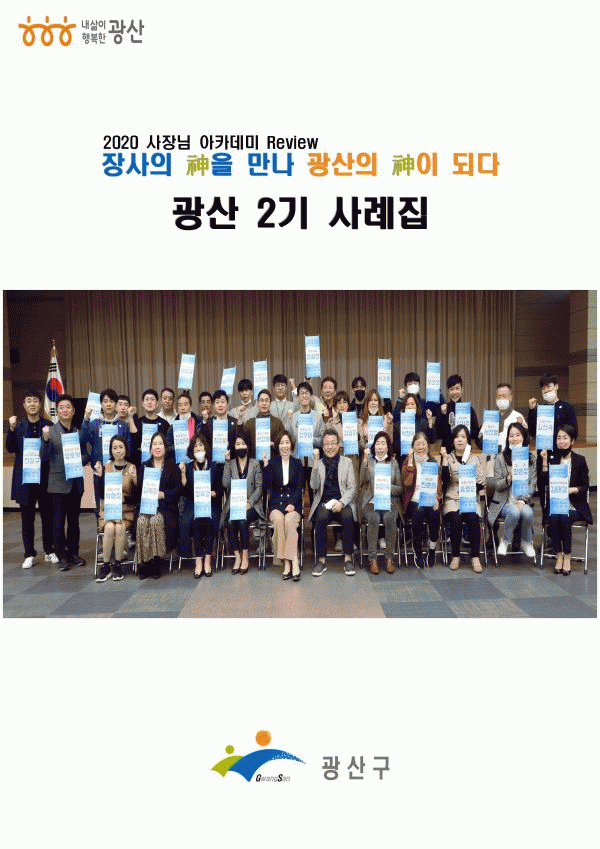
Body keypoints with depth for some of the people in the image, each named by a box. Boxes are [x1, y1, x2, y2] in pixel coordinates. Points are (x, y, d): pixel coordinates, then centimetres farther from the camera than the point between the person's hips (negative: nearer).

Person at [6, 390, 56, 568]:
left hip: (45, 477, 0)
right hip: (25, 477, 1)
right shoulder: (18, 426, 7)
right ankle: (29, 554, 16)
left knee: (48, 516, 7)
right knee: (27, 518, 7)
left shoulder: (49, 426, 5)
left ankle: (49, 551, 19)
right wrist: (12, 429, -15)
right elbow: (10, 448, -3)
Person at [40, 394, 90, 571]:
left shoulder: (79, 433, 10)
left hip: (76, 482, 4)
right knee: (59, 521, -1)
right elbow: (44, 457, -8)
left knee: (74, 520, 11)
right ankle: (62, 556, 8)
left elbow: (86, 455, 13)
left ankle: (74, 553, 21)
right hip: (59, 482, -4)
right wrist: (45, 440, -24)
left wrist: (79, 461, -9)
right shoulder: (50, 431, -2)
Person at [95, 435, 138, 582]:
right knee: (109, 527, -29)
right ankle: (105, 565, -15)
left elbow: (138, 495, 0)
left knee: (120, 527, -30)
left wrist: (135, 479, -17)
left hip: (127, 510, -1)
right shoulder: (106, 467, 9)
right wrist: (99, 476, -11)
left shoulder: (132, 468, 6)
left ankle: (118, 564, -13)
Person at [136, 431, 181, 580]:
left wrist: (163, 494, -11)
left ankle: (155, 563, -23)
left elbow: (178, 488, 3)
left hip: (165, 506, -2)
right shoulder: (144, 466, 23)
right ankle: (144, 562, -23)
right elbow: (138, 489, 15)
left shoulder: (173, 466, 13)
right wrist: (145, 495, -6)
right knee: (142, 521, -30)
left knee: (156, 521, -33)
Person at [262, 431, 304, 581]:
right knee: (278, 519, -31)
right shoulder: (272, 463, 11)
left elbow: (299, 487, 4)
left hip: (293, 503, 0)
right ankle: (292, 563, -30)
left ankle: (290, 562, -31)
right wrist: (266, 466, -10)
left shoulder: (297, 463, 11)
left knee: (290, 520, -32)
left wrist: (292, 504, -11)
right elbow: (267, 485, -1)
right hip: (276, 503, 0)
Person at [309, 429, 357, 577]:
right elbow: (314, 486, -1)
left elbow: (352, 488, 6)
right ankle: (320, 560, -22)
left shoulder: (347, 462, 13)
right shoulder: (318, 463, 12)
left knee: (348, 517, -32)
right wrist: (315, 463, -10)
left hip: (342, 502, 0)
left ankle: (348, 559, -21)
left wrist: (341, 503, -12)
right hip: (323, 502, 0)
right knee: (321, 518, -33)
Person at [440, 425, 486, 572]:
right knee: (455, 518, -30)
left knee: (473, 518, -30)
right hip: (452, 499, -1)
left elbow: (481, 483, 9)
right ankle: (456, 556, -17)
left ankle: (475, 557, -22)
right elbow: (445, 480, -6)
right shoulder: (448, 458, 11)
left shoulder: (475, 459, 14)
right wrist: (445, 458, -9)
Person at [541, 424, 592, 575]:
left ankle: (567, 556, -17)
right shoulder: (552, 459, 11)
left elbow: (585, 486, 3)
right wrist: (544, 461, -6)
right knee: (553, 518, -28)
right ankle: (558, 555, -17)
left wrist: (573, 489, -17)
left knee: (564, 518, -30)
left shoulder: (580, 460, 5)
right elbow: (545, 482, 0)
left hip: (574, 505, -2)